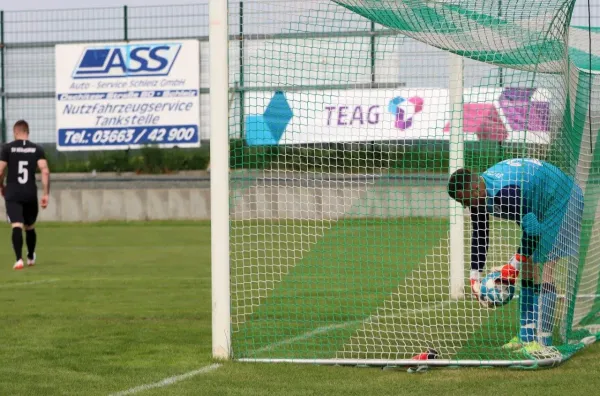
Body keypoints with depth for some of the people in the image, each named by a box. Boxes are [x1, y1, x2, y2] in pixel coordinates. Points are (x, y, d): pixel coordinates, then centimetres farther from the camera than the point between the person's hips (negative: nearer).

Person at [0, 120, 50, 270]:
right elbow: (45, 171, -6)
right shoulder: (37, 149, 4)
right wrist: (46, 194, -3)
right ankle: (31, 258, 38)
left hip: (13, 194, -2)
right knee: (30, 227, 20)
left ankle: (19, 259, -27)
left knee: (17, 226, -10)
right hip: (31, 194, 2)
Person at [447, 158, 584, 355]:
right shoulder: (479, 193, -7)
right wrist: (475, 277, -2)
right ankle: (527, 335, 13)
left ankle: (543, 340, -20)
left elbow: (532, 230, -33)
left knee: (546, 266, -18)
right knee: (527, 267, 8)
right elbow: (479, 235, 1)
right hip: (539, 207, 10)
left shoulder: (505, 193, -37)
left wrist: (514, 265, -24)